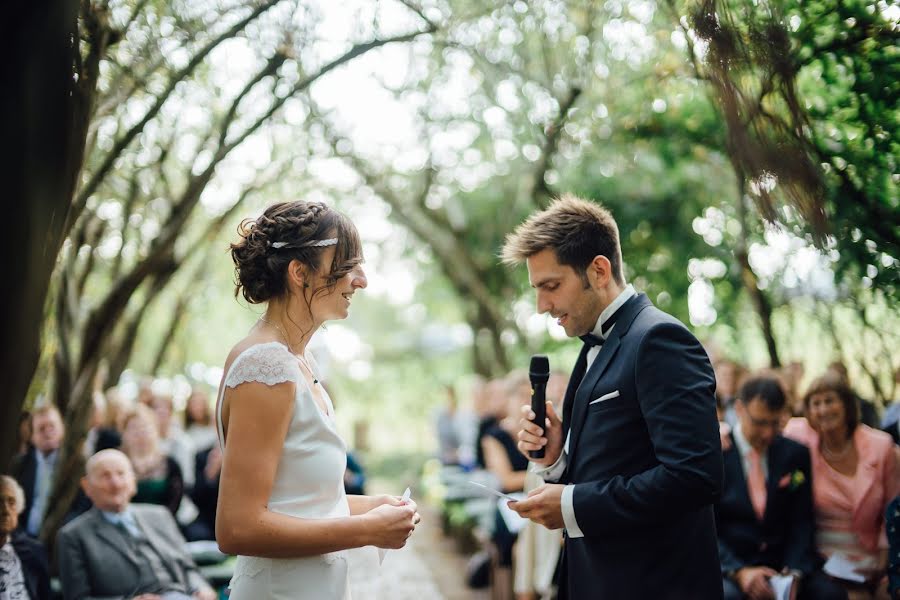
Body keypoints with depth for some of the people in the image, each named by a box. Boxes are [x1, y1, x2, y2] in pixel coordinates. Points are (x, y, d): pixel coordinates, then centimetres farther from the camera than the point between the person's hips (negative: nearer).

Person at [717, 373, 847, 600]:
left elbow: (802, 522, 7)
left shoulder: (796, 454, 8)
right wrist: (740, 571, -20)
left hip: (783, 563, 3)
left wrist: (793, 573, -10)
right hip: (727, 567, -3)